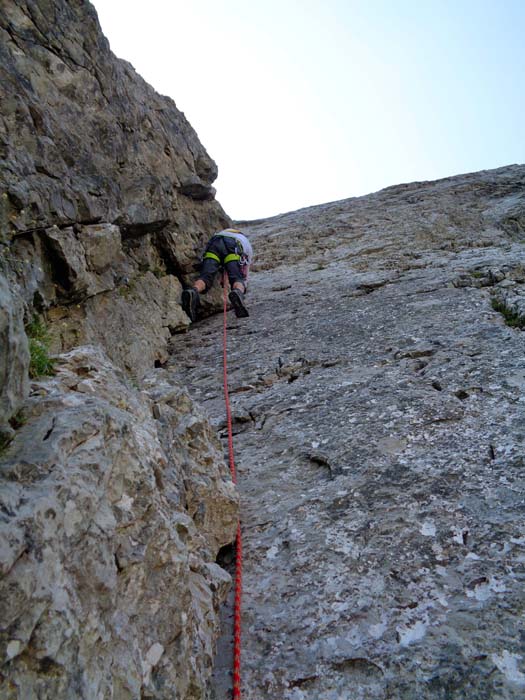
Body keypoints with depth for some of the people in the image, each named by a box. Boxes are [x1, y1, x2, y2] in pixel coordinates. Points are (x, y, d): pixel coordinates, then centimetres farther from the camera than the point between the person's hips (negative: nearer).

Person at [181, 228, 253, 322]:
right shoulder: (248, 246, 39)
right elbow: (245, 275, 38)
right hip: (233, 247, -2)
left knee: (205, 276, -13)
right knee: (237, 279, -10)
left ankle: (193, 291, -47)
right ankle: (238, 292, -46)